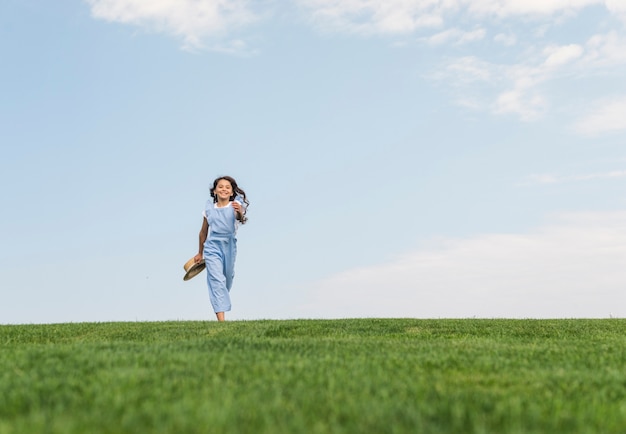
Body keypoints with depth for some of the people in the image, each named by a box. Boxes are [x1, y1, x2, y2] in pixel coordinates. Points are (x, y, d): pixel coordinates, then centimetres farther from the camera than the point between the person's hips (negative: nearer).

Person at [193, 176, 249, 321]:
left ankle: (221, 300, 48)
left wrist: (240, 213, -53)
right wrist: (200, 253, 20)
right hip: (212, 247, 0)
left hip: (229, 246, 0)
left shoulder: (236, 205, -5)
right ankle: (221, 319, -19)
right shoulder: (209, 208, 3)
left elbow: (240, 219, -29)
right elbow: (203, 231, 14)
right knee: (216, 280, -12)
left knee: (227, 278, 15)